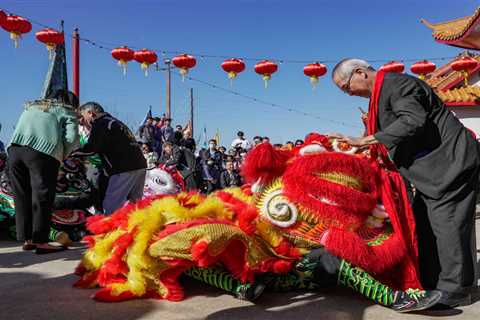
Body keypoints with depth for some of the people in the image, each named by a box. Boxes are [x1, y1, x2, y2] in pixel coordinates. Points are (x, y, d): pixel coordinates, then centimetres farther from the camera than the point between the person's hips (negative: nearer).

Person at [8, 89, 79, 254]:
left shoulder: (32, 106, 33)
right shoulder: (68, 112, 17)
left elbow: (20, 128, 21)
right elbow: (72, 138, 0)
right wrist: (63, 155, 16)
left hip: (15, 149, 5)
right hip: (43, 152, -5)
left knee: (22, 197, 12)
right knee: (42, 197, 1)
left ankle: (27, 239, 18)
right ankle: (40, 241, 1)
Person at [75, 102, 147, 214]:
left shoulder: (101, 124, -3)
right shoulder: (114, 121, 26)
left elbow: (91, 148, -13)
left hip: (125, 169, -9)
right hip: (139, 166, 10)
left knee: (110, 208, -6)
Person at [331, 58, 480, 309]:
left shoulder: (397, 83, -15)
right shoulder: (381, 94, 16)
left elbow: (412, 121, -30)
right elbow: (389, 139, 17)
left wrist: (363, 141, -30)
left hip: (451, 163, -10)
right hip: (434, 168, 10)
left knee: (445, 226, -7)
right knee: (423, 226, 11)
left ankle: (453, 290, 4)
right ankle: (429, 283, 21)